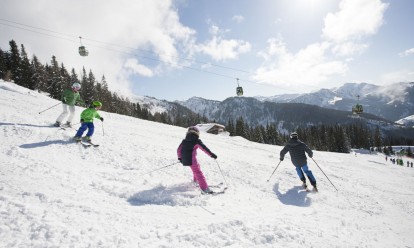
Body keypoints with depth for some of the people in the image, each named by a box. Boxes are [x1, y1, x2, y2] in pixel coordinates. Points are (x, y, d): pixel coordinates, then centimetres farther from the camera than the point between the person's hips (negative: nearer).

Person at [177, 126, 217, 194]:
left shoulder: (184, 141, 14)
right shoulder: (197, 141, -4)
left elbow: (179, 149, 18)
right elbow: (204, 148, -12)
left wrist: (180, 157, 30)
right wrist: (212, 154, -12)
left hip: (184, 160, 7)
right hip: (192, 159, -7)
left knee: (196, 166, 30)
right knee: (198, 173, -10)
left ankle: (196, 179, 50)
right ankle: (204, 188, -19)